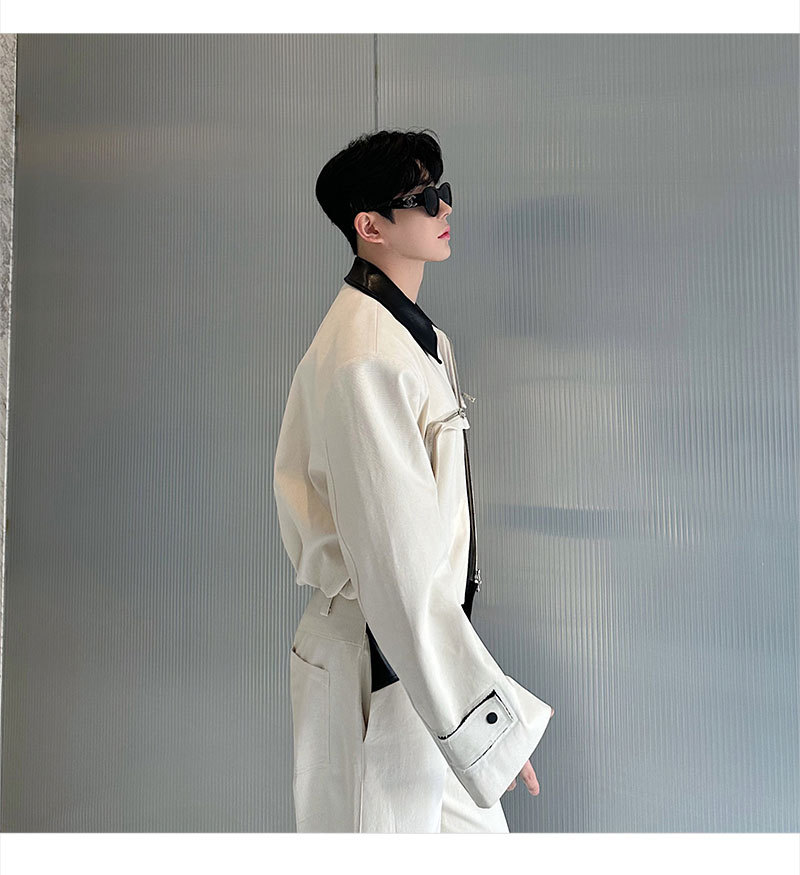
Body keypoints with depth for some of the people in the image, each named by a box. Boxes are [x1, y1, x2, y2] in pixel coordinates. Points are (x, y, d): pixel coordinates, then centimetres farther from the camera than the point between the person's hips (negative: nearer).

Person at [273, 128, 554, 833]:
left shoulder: (422, 337, 10)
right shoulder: (366, 359, -21)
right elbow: (395, 564, -25)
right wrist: (487, 719, -22)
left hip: (424, 649, 9)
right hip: (378, 672, -9)